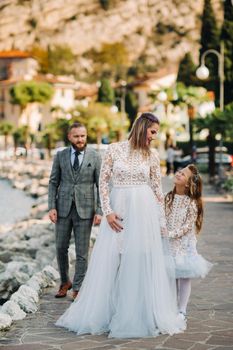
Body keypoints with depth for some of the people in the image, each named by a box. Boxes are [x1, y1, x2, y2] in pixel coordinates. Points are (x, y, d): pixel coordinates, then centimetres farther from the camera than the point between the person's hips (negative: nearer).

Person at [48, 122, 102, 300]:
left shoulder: (95, 157, -1)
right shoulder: (60, 156, 4)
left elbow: (101, 185, -2)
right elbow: (53, 182, 6)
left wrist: (99, 211, -8)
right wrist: (52, 207, -4)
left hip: (85, 209, -2)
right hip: (64, 208, 2)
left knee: (82, 252, 2)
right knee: (61, 248, 9)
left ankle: (78, 288, 13)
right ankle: (65, 282, 30)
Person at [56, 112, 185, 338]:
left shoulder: (152, 155, 5)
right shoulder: (114, 149, -1)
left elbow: (157, 189, 9)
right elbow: (103, 181, 0)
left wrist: (162, 223, 8)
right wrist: (107, 212, -8)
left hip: (143, 212, 1)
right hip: (117, 210, -1)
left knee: (142, 262, 1)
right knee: (108, 262, 3)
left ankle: (140, 315, 14)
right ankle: (100, 313, 16)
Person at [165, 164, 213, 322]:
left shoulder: (192, 202, -11)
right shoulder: (169, 197, 3)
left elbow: (188, 226, -13)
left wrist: (171, 234, -20)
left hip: (184, 243, -4)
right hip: (170, 243, 4)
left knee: (185, 276, 3)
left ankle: (182, 311, 11)